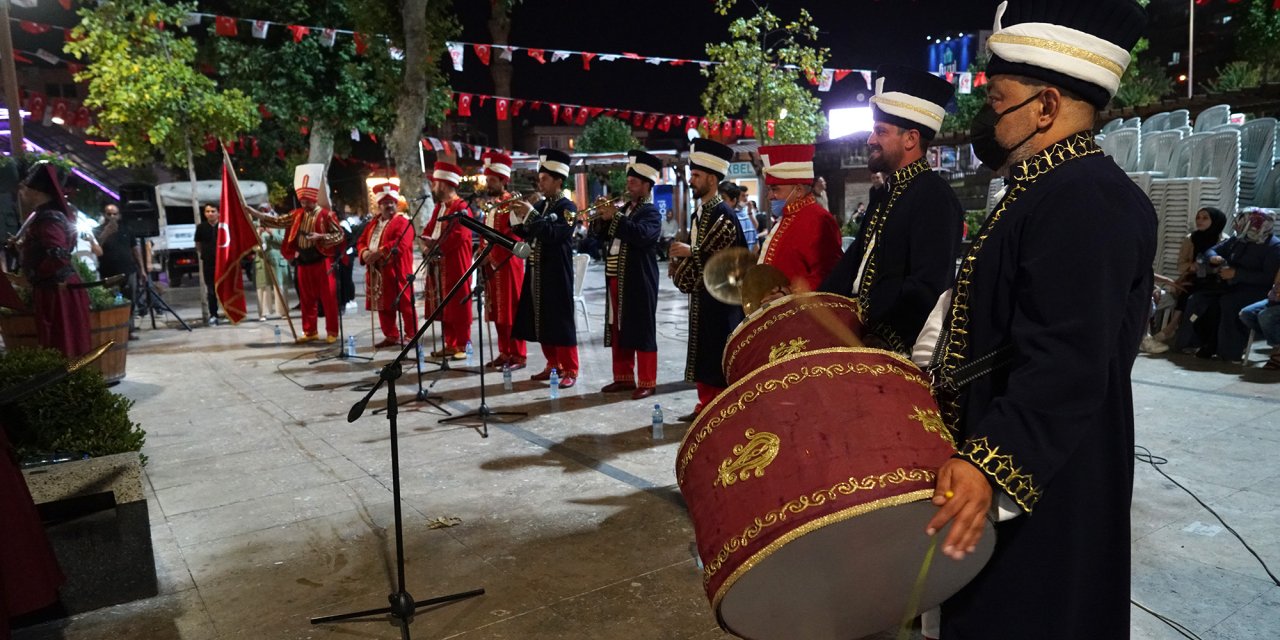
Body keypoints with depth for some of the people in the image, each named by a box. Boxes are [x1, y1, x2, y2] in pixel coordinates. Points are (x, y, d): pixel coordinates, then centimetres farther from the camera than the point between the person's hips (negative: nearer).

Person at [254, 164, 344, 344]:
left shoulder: (326, 214, -8)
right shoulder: (297, 215, 9)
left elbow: (340, 235, -8)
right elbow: (278, 221, 7)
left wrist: (321, 236, -20)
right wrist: (255, 213, 1)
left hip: (321, 261, -6)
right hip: (303, 262, 6)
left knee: (328, 298, -2)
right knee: (307, 299, 11)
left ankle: (332, 332, 5)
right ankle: (310, 331, 20)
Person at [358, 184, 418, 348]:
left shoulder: (402, 223, -6)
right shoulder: (373, 224, 19)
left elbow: (400, 245, -20)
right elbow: (361, 241, 15)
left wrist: (378, 253, -22)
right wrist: (364, 253, -8)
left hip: (396, 271, -8)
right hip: (376, 272, 8)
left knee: (404, 304, -4)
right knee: (383, 305, 10)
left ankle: (411, 335, 5)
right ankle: (391, 336, 19)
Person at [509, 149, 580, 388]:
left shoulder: (567, 208, -8)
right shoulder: (540, 205, 13)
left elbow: (555, 235, -22)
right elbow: (529, 235, 10)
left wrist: (530, 215, -22)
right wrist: (519, 220, -7)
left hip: (556, 274, -7)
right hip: (536, 273, 8)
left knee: (561, 321, -4)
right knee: (542, 321, 11)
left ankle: (570, 371, 3)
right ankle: (553, 365, 22)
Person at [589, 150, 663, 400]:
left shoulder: (651, 213, -5)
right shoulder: (623, 210, 18)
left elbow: (641, 235, -25)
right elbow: (601, 235, 17)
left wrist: (614, 217, -22)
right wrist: (601, 216, -1)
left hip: (639, 282, -8)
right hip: (616, 279, 8)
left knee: (642, 332, -3)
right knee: (618, 330, 11)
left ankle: (647, 382, 2)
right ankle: (624, 377, 21)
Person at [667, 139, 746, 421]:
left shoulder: (724, 214, -14)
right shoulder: (700, 212, 13)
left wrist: (691, 252, -18)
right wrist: (681, 255, 3)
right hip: (701, 293, 9)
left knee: (719, 355, -2)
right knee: (702, 351, 13)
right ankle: (706, 405, 23)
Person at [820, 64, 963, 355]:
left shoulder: (935, 197, -15)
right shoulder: (890, 193, 15)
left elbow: (928, 289, -24)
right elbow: (855, 263, 15)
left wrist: (867, 313, -23)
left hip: (903, 349, -8)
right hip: (868, 337, 8)